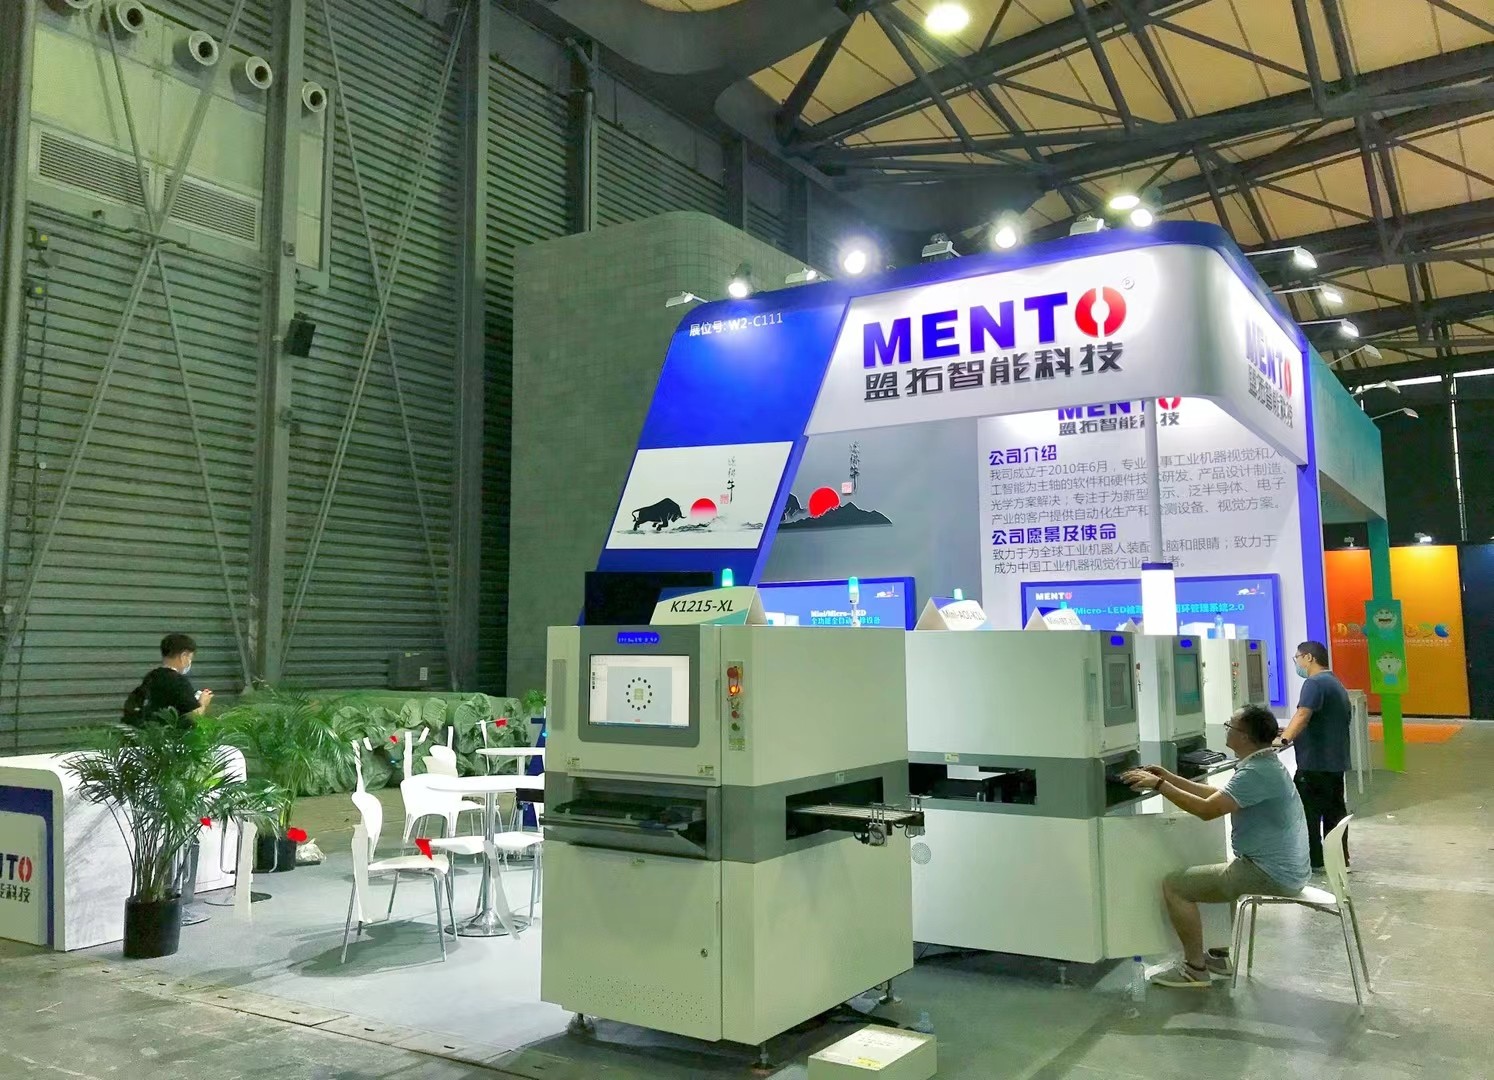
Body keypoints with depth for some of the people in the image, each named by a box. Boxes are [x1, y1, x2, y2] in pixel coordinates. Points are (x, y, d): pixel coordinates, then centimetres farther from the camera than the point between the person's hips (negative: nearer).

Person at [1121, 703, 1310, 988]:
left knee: (1175, 886, -9)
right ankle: (1221, 954, 31)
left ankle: (1195, 969, 1)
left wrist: (1158, 785, -21)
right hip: (1279, 866, 11)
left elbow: (1207, 809, -28)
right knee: (1205, 874, 31)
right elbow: (1218, 795, 17)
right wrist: (1170, 778, 11)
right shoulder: (1263, 764, 10)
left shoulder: (1256, 773, -24)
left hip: (1270, 872, -11)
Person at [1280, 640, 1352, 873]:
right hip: (1335, 760, 10)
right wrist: (1291, 733, 28)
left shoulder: (1315, 683, -15)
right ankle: (1339, 858, 18)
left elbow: (1302, 715, -30)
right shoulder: (1335, 683, 18)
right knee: (1335, 811, 13)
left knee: (1308, 812, -2)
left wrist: (1284, 738, -40)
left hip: (1315, 762, -10)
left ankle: (1312, 861, 2)